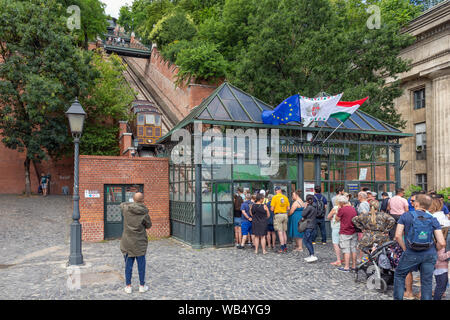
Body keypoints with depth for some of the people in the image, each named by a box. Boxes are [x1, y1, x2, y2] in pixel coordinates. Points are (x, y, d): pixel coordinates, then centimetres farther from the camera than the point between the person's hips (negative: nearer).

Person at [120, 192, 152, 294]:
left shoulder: (126, 208, -8)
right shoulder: (144, 213, -14)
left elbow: (122, 204, 16)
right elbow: (149, 226, 0)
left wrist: (132, 204, 20)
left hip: (127, 241, 2)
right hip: (140, 242, -2)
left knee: (128, 264, 11)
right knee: (141, 264, 10)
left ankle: (128, 286, 18)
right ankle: (142, 286, 19)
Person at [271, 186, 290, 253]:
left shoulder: (275, 197, -8)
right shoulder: (285, 197, 5)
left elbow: (272, 208, -11)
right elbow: (288, 208, 7)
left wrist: (272, 209, 11)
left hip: (278, 215, -5)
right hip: (285, 215, 5)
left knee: (280, 232, -3)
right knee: (284, 231, 14)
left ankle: (282, 248, -4)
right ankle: (285, 247, 19)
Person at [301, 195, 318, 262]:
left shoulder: (309, 207, -15)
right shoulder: (314, 207, 12)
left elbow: (303, 214, -12)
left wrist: (305, 207, -3)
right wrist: (304, 218, 10)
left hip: (309, 226, -9)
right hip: (313, 226, 9)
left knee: (305, 240, -7)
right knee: (309, 241, 13)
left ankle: (313, 255, -14)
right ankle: (311, 256, 15)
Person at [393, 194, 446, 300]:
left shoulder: (406, 216, -3)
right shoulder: (433, 220, 1)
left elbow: (398, 236, -11)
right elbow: (442, 243, -6)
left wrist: (405, 249, 2)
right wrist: (433, 252, 11)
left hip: (411, 254, -2)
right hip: (429, 255, 2)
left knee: (399, 275, 18)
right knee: (427, 282, 13)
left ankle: (398, 298, 19)